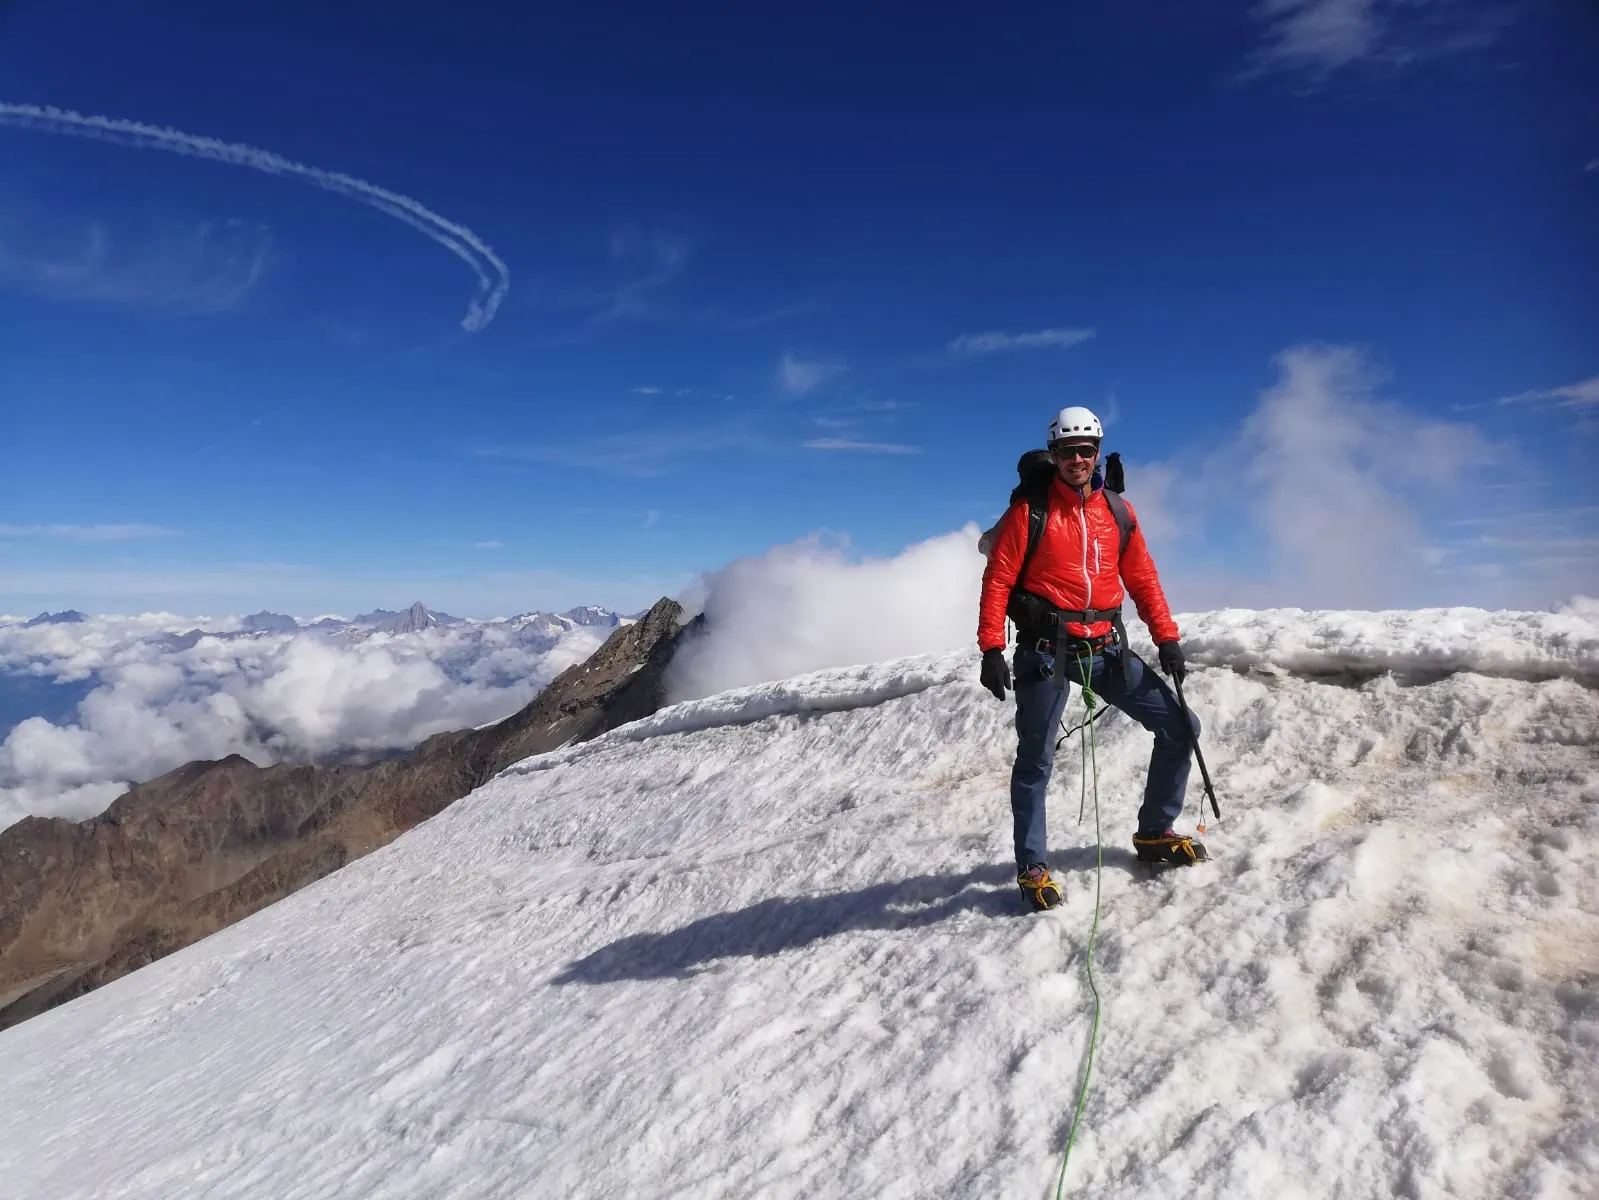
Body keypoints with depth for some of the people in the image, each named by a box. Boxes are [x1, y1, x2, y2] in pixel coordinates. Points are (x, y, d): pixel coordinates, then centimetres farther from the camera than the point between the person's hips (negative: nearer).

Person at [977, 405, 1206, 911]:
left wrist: (1167, 638, 6)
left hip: (1107, 647, 5)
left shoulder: (1117, 511, 9)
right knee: (1035, 760, 2)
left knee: (1180, 728, 6)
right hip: (1046, 648, -5)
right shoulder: (1030, 511, -4)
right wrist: (991, 649, -15)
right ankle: (1032, 868, 17)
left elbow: (1142, 578, 13)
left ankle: (1154, 834, 24)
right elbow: (997, 581, -8)